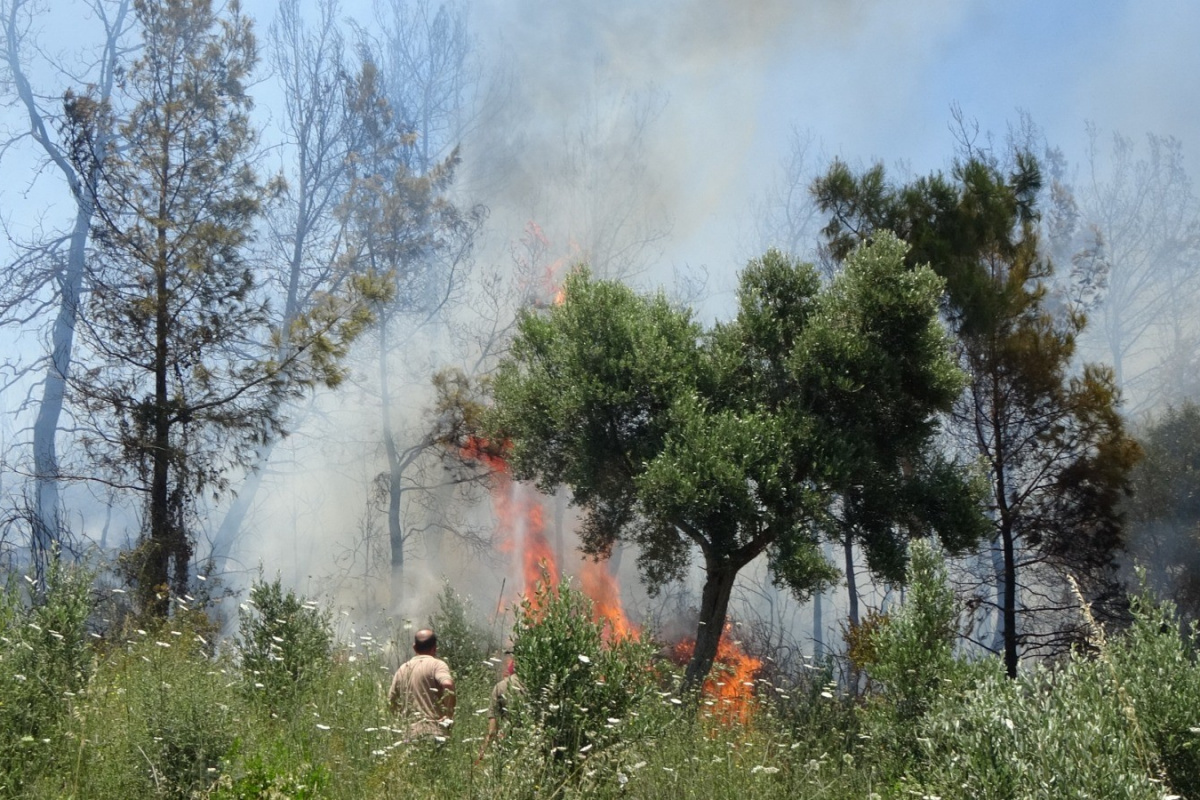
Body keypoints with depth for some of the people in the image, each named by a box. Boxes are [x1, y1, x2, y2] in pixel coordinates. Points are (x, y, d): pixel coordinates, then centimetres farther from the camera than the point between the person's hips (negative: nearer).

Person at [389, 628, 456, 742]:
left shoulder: (402, 669, 16)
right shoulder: (436, 664, -3)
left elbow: (391, 700, 20)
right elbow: (447, 684, -22)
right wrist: (449, 713, -12)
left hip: (412, 734, 6)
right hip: (434, 731, -6)